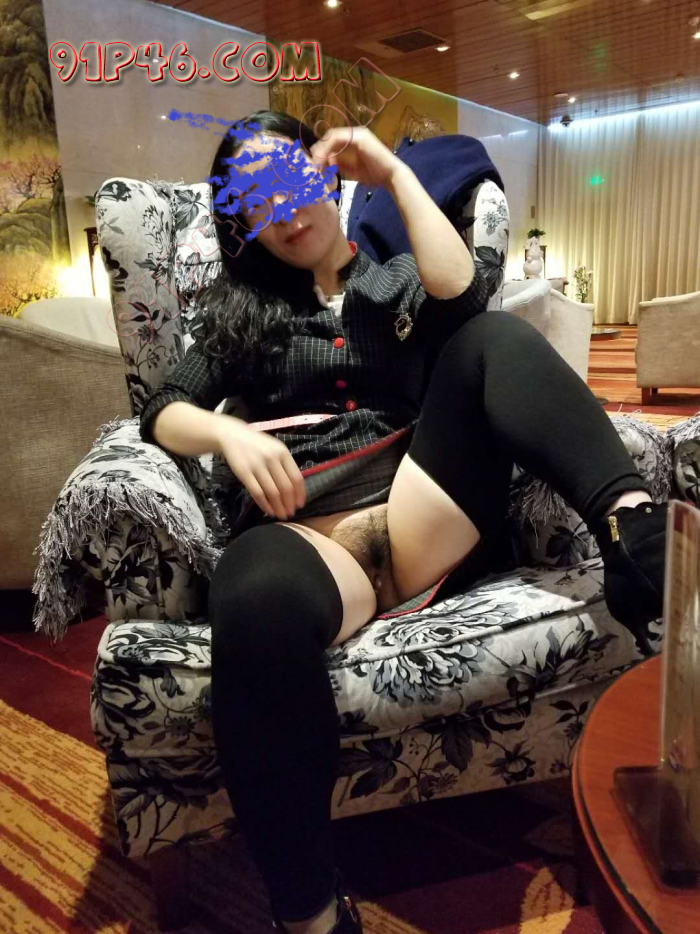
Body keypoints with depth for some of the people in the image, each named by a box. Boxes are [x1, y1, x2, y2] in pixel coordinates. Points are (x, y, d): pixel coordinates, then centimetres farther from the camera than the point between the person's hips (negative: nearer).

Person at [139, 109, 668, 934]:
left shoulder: (400, 283, 25)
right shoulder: (237, 311, 25)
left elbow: (463, 298, -1)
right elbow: (164, 412, 13)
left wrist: (395, 174, 7)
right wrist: (230, 435, -9)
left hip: (421, 518, 2)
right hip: (304, 536, -1)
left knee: (492, 339, -16)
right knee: (254, 602, -37)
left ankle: (632, 533, -33)